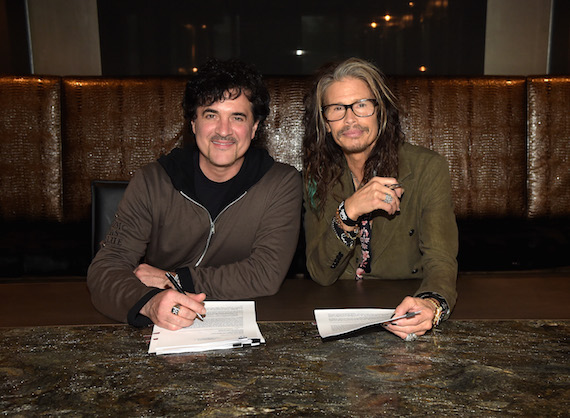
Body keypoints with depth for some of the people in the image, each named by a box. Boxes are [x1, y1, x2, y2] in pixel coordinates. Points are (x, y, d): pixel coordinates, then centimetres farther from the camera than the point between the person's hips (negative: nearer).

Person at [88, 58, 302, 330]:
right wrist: (149, 302, -32)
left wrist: (173, 278, -14)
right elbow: (105, 269, -10)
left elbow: (267, 275, -14)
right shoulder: (151, 182, -3)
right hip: (160, 336, 1)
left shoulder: (282, 184, -6)